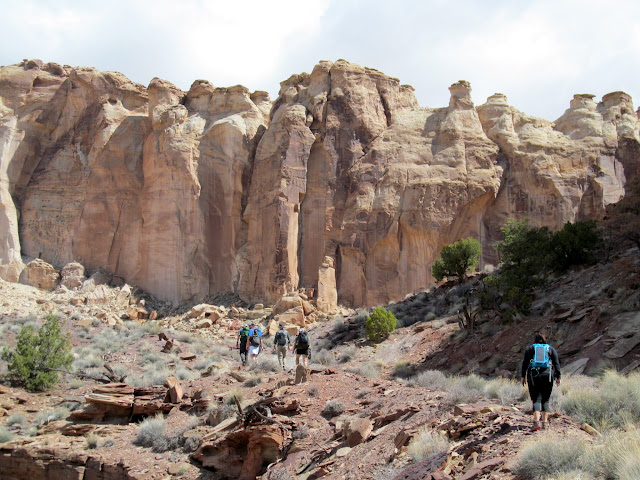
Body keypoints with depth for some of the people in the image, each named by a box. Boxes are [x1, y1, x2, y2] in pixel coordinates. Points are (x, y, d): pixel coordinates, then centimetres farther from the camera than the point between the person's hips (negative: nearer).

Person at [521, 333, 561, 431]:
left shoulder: (530, 348, 12)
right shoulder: (551, 349, 14)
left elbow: (525, 363, 5)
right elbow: (556, 364, 8)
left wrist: (523, 376, 7)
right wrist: (558, 377, 8)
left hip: (533, 375, 0)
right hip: (547, 375, 1)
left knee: (536, 399, -2)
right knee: (545, 400, 10)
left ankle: (537, 421, -19)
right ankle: (545, 422, 5)